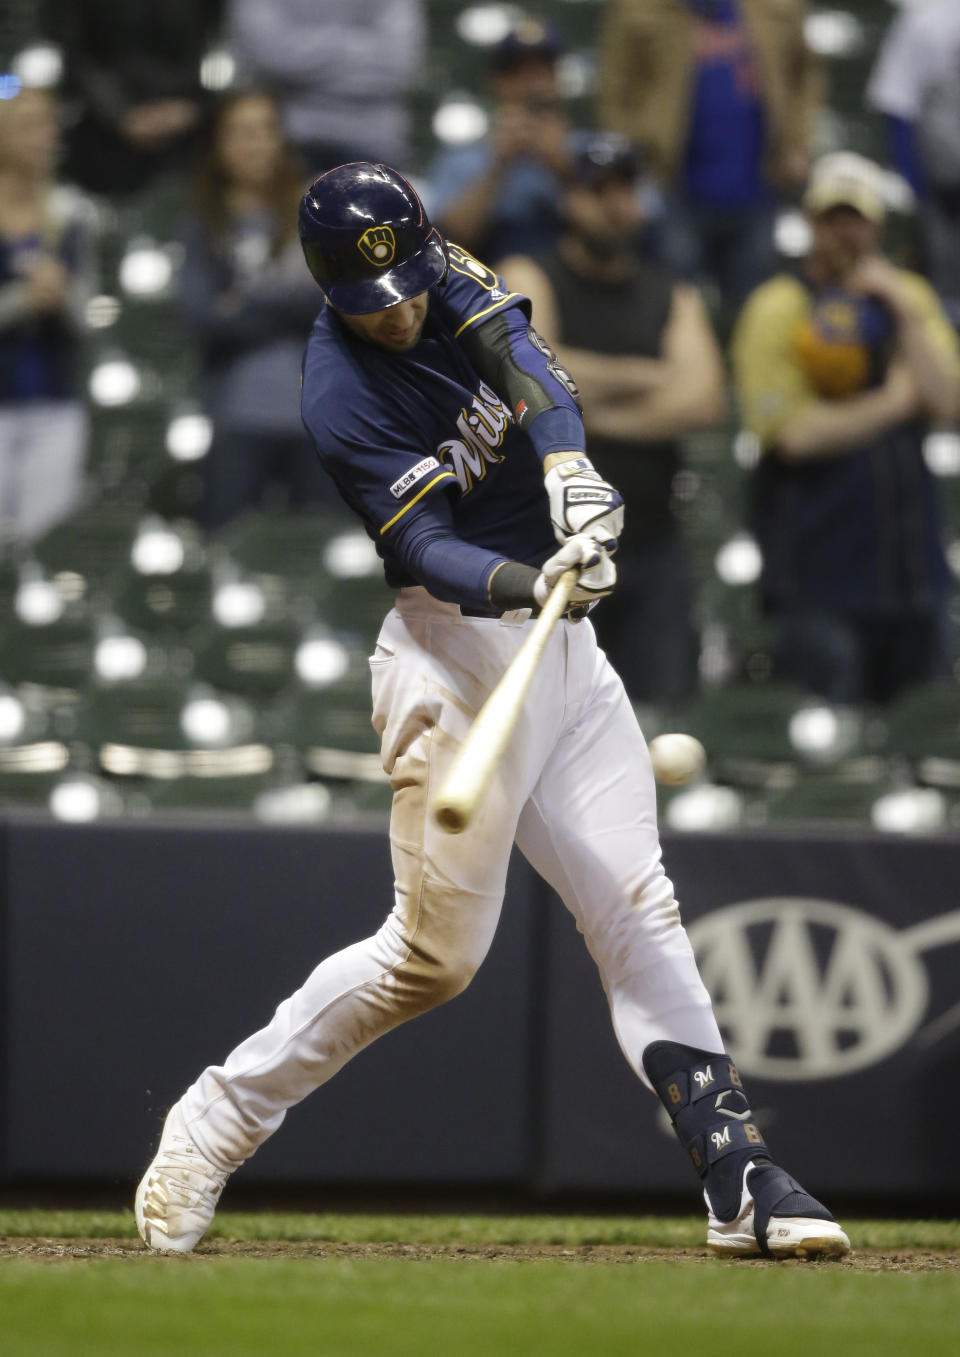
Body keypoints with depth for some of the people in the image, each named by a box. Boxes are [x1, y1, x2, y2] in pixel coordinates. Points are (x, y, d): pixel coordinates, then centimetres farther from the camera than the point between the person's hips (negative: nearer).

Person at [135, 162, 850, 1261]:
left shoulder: (449, 275, 2)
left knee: (637, 908, -2)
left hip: (559, 641, 6)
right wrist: (528, 583, -44)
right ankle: (219, 1118, 13)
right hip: (457, 656, -6)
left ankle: (740, 1185, -7)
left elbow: (526, 362, -13)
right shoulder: (341, 401, -17)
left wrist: (570, 469, -32)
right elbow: (428, 550, -25)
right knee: (436, 953, -2)